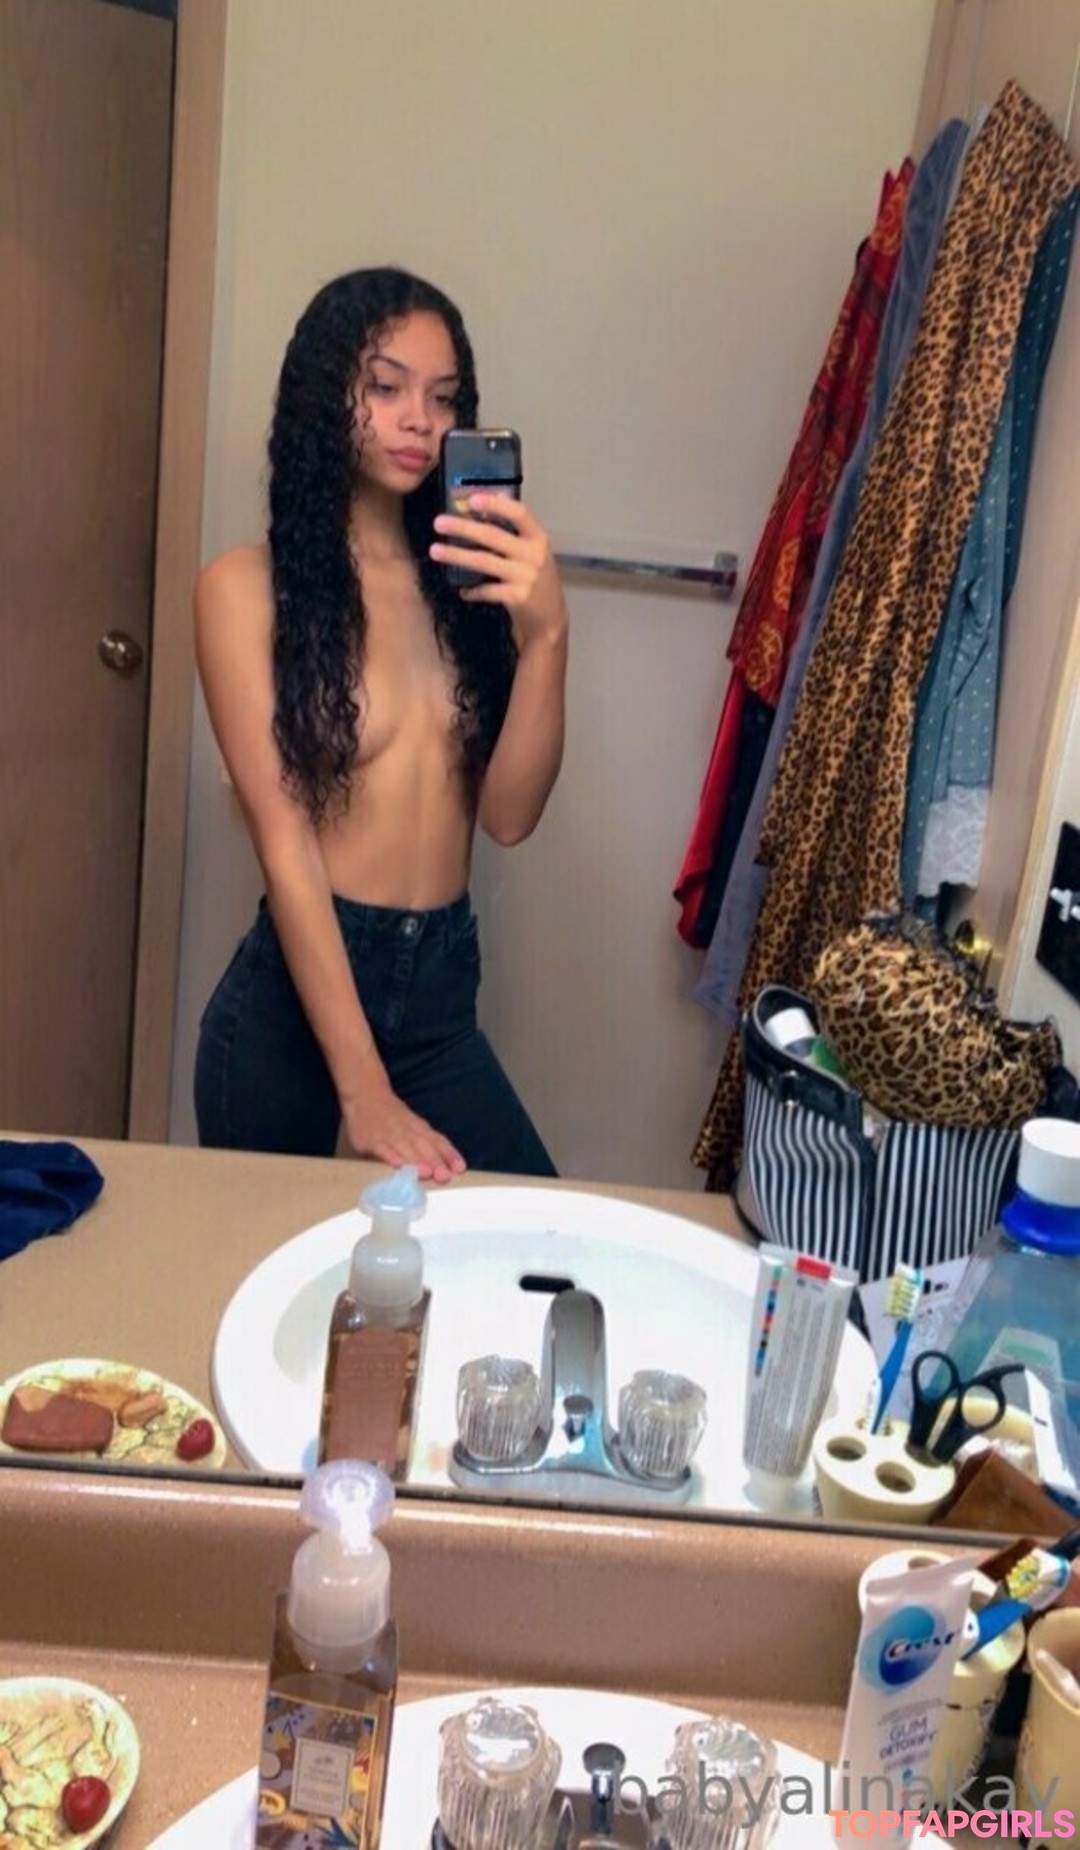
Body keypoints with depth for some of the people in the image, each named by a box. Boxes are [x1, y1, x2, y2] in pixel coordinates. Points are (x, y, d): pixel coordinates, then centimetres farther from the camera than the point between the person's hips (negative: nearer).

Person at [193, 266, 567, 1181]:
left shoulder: (469, 575, 4)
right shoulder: (249, 586, -7)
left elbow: (509, 813, -4)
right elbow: (284, 841, -14)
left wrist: (545, 632, -20)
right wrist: (361, 1088, -19)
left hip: (442, 992, 3)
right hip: (294, 993, -3)